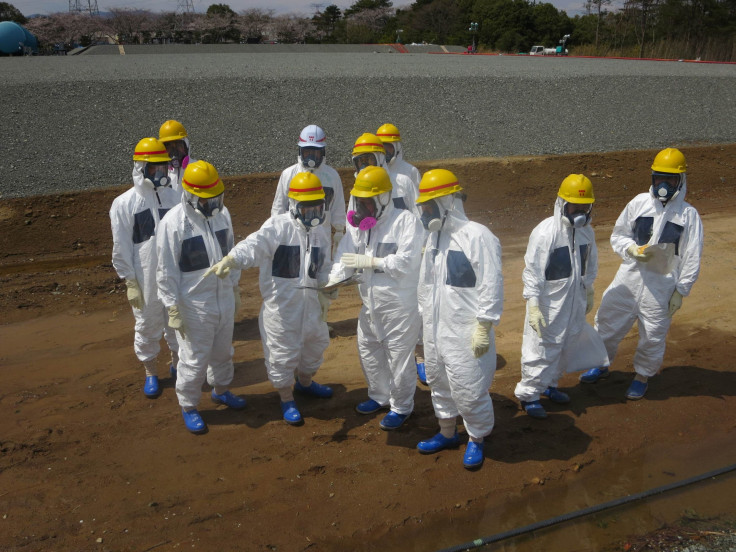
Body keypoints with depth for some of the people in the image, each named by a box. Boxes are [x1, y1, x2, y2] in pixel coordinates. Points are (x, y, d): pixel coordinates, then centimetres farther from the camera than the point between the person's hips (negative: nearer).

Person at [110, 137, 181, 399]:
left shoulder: (175, 197, -2)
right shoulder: (124, 204, -9)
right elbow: (121, 248, -6)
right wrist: (130, 283, -7)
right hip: (145, 279, -2)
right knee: (147, 326, 12)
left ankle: (177, 364, 38)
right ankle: (151, 373, 31)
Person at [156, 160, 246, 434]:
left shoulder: (222, 213, 1)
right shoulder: (173, 223, -18)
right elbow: (167, 271, -14)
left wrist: (235, 288, 17)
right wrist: (173, 309, -14)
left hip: (224, 298, 6)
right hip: (195, 306, -6)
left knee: (223, 351, 22)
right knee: (194, 360, 5)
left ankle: (221, 390, 46)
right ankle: (189, 407, 26)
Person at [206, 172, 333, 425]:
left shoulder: (321, 232, 4)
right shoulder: (278, 226, -18)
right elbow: (255, 245, -35)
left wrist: (325, 293, 2)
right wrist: (229, 260, -53)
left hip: (311, 302, 7)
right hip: (281, 303, -7)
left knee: (315, 342, 25)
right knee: (282, 352, 6)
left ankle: (305, 382, 53)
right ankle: (286, 399, 28)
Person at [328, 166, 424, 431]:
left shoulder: (406, 221, -17)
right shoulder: (357, 223, 5)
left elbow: (407, 261, -24)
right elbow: (345, 257, -2)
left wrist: (370, 262, -24)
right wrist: (333, 281, -20)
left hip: (400, 305, -7)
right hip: (370, 303, 8)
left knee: (399, 358, 4)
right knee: (368, 352, 21)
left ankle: (401, 407, 24)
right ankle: (379, 396, 43)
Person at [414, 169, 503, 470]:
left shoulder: (477, 235, -16)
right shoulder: (434, 236, 10)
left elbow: (491, 286, -18)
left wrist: (483, 327, -19)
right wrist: (425, 319, 17)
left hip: (465, 332, -8)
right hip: (435, 330, 8)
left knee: (468, 389, 1)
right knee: (439, 382, 20)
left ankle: (476, 439, 24)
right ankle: (447, 433, 39)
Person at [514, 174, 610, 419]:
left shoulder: (586, 231, 3)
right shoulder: (545, 232, -20)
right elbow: (533, 271, -20)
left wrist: (589, 293, 23)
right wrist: (533, 306, -23)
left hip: (574, 301, 8)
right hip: (549, 303, -7)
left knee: (567, 345, 19)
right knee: (541, 348, 0)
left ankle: (550, 385, 39)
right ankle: (528, 394, 16)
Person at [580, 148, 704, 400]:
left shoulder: (688, 214, -5)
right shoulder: (639, 203, -1)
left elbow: (691, 258, -2)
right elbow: (617, 235, 6)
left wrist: (681, 291, -5)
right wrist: (632, 249, -15)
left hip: (661, 285, -2)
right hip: (629, 276, 2)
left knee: (653, 335, 9)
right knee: (608, 321, 11)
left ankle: (642, 376, 34)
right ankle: (601, 365, 35)